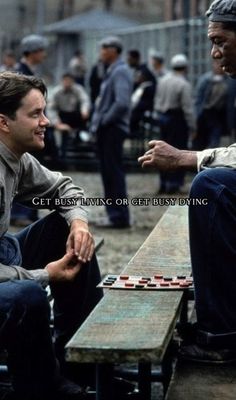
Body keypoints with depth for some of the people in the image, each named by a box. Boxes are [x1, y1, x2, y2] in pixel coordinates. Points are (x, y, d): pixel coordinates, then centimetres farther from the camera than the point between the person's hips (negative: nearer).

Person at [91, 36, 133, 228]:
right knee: (109, 172, 12)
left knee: (114, 173, -7)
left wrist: (105, 120, -16)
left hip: (113, 129, -10)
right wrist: (98, 121, 11)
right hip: (106, 129, 10)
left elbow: (122, 103, -25)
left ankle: (119, 216, -3)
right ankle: (115, 214, 17)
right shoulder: (112, 71, 17)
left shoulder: (120, 72, -14)